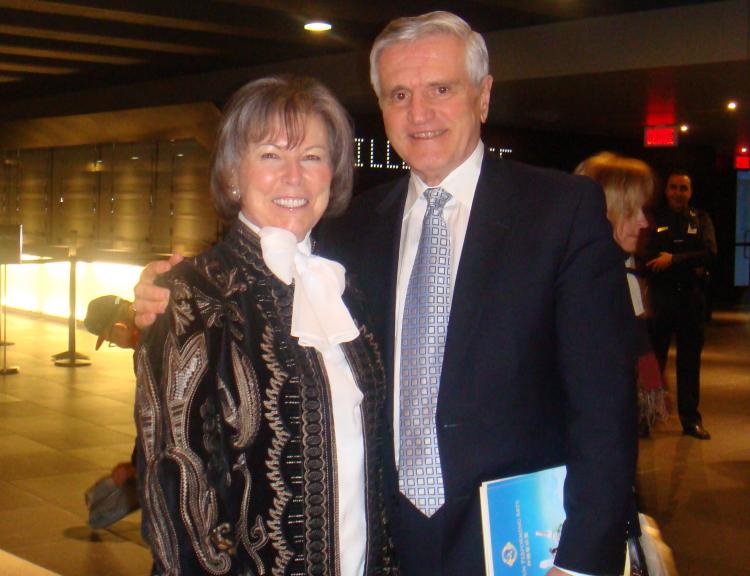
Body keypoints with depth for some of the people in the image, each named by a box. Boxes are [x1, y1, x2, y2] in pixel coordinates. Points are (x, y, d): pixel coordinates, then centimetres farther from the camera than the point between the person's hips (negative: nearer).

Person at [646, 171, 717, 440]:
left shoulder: (700, 219, 10)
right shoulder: (654, 219, 6)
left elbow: (710, 252, -5)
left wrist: (674, 259, -14)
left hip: (692, 297, 2)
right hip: (661, 296, -1)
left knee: (690, 360, 6)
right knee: (653, 357, -1)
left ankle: (690, 418, 14)